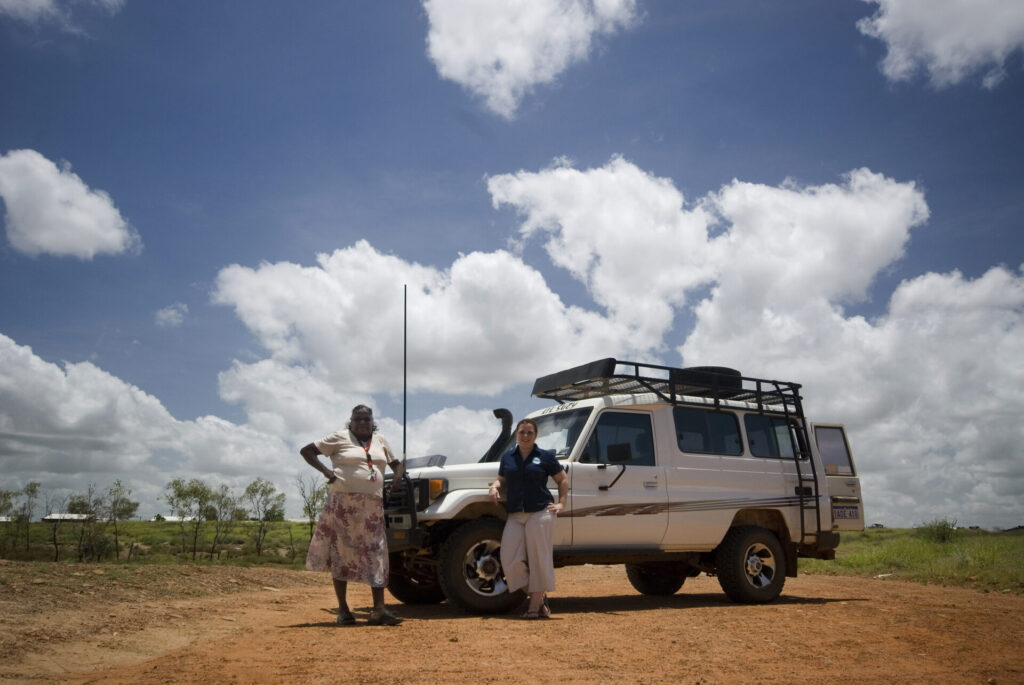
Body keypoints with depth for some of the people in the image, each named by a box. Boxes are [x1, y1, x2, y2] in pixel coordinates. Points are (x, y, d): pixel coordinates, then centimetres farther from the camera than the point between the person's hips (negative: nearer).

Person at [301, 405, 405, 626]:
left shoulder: (380, 441, 14)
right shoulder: (340, 438, 1)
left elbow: (396, 463, 24)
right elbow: (306, 451, 1)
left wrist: (398, 477, 2)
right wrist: (325, 470, -12)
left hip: (372, 506, 4)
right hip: (344, 504, -4)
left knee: (376, 555, -1)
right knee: (342, 554, 1)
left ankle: (379, 610, 0)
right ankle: (343, 609, 11)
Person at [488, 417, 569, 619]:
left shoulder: (545, 456, 4)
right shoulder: (507, 457, 13)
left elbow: (563, 480, 9)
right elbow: (501, 479, 22)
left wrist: (561, 504, 0)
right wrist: (495, 487, 0)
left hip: (540, 513, -4)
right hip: (515, 515, 4)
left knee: (538, 559, -3)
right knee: (511, 560, -3)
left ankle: (535, 606, 8)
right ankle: (539, 597, 14)